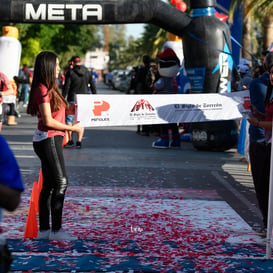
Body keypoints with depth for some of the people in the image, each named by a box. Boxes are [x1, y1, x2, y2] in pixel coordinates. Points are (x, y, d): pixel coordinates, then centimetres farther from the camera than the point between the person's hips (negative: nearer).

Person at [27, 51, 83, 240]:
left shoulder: (50, 88, 15)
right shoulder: (43, 90, -15)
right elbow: (48, 121, -19)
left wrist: (66, 127, 9)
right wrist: (72, 128, -13)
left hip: (53, 139, 10)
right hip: (48, 140, -10)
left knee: (49, 185, 10)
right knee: (61, 182, -9)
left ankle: (44, 230, 15)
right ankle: (56, 229, -6)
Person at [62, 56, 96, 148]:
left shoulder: (70, 72, -6)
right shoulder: (87, 72, 5)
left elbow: (66, 87, -9)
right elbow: (93, 86, 8)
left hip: (72, 99, -3)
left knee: (69, 120, 7)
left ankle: (70, 141, 3)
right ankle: (79, 142, 4)